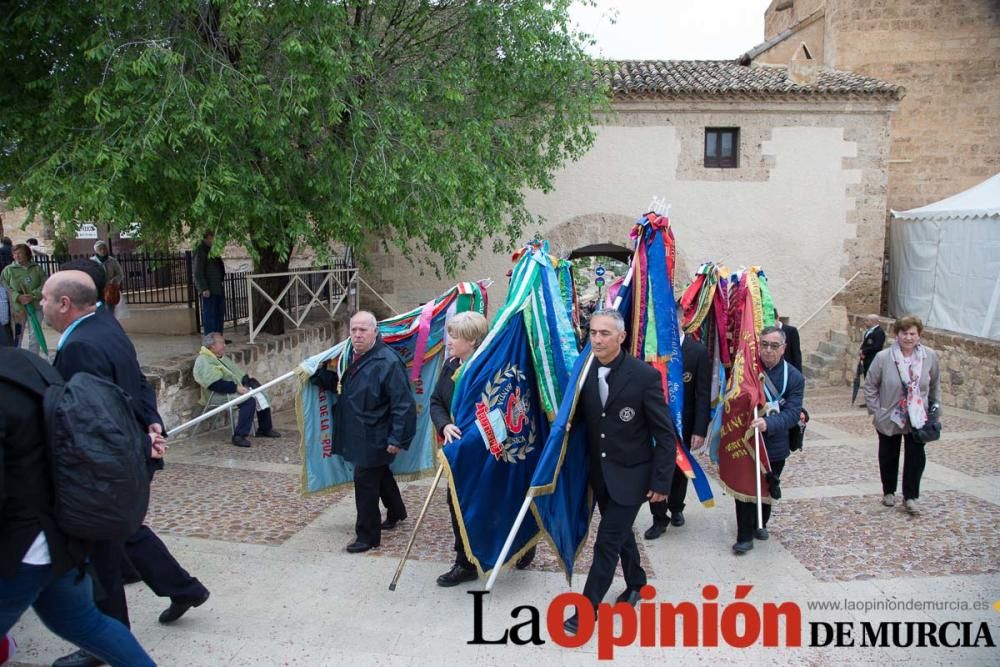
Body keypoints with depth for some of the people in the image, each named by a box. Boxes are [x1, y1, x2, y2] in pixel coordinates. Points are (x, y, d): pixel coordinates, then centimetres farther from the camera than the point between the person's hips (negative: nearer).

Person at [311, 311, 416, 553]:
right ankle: (396, 511, 48)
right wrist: (316, 374, 4)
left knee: (365, 481, -3)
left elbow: (403, 404, -23)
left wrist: (397, 438, -23)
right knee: (380, 473, 25)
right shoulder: (351, 356, 5)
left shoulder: (388, 362, -23)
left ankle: (368, 535, 12)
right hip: (357, 433, 9)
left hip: (374, 437, -9)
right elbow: (339, 384, 20)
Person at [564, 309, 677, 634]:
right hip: (600, 473, 5)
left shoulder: (645, 375, -18)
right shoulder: (585, 372, -4)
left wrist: (662, 481, -13)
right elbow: (580, 418, 6)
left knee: (607, 541, -4)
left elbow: (665, 434, -13)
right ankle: (636, 583, 44)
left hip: (630, 474, -5)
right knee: (620, 533, 22)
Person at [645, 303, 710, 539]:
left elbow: (703, 395, -9)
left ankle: (676, 508, 40)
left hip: (682, 424, 0)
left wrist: (700, 430, -13)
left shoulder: (698, 351, -8)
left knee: (679, 469, 17)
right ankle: (659, 518, 17)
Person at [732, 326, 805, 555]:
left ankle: (761, 524, 42)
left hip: (774, 445, 2)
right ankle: (745, 536, 10)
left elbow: (793, 412, -16)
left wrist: (768, 423, -33)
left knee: (768, 487, 20)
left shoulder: (794, 377, -7)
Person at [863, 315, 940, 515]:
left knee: (916, 457, 1)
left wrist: (935, 406, 6)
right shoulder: (883, 358, -16)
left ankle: (910, 497, 17)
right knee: (888, 457, 14)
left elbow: (935, 384, 8)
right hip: (889, 418, -1)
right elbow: (870, 386, -6)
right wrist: (876, 411, -8)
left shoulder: (930, 356, -8)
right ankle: (888, 492, 33)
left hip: (918, 418, 1)